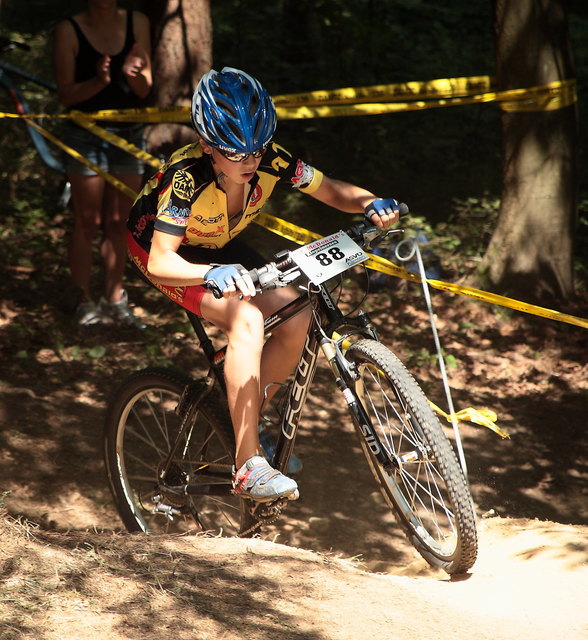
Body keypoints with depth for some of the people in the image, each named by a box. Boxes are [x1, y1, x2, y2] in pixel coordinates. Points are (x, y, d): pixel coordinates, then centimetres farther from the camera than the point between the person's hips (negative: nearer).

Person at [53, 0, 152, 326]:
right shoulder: (68, 31, -8)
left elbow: (144, 90, -1)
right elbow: (65, 94, -10)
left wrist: (132, 74, -23)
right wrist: (98, 81, -27)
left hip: (129, 134, 3)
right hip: (86, 136, -3)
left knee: (119, 223, 8)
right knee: (87, 223, 1)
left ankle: (114, 299, 17)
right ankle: (84, 301, 9)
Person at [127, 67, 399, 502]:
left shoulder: (271, 161, -24)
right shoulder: (187, 176, -37)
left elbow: (332, 192, -11)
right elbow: (161, 262, -42)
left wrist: (371, 204, -33)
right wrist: (213, 274, -61)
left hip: (218, 248, 6)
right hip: (157, 246, -6)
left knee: (295, 317, -16)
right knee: (247, 317, -31)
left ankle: (247, 422, 5)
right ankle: (248, 465, -28)